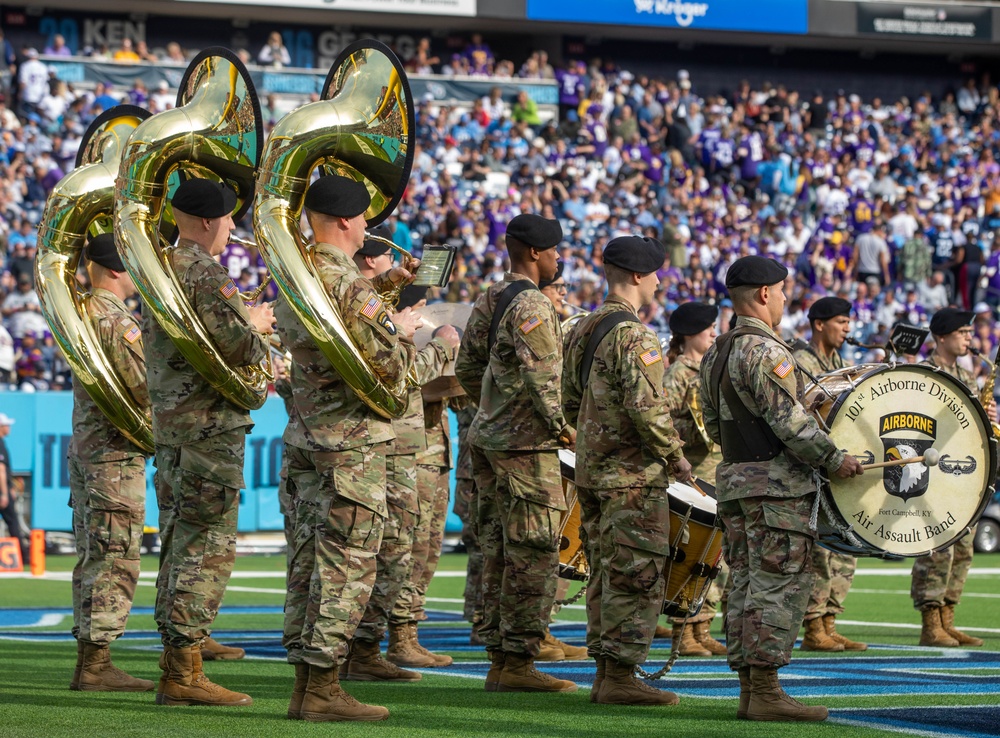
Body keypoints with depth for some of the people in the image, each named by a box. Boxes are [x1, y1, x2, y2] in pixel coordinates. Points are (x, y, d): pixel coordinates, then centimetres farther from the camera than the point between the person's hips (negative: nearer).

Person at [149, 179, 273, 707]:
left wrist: (248, 327, 18)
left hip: (168, 421, 10)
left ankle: (174, 665, 14)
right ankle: (184, 674, -10)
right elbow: (234, 347, -21)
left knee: (178, 544, 12)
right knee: (207, 545, -8)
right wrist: (255, 326, 0)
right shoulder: (203, 271, -15)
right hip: (209, 422, -10)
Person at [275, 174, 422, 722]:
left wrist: (377, 288, 23)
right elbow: (388, 368, -18)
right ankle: (322, 688, -7)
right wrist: (401, 331, 1)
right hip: (352, 442, -9)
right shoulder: (347, 284, -17)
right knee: (347, 564, -5)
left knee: (308, 558, 10)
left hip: (304, 436, 9)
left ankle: (304, 683, 12)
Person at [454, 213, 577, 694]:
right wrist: (560, 427, -13)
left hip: (488, 438, 9)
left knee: (498, 554, 10)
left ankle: (499, 661, 13)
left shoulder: (488, 301, 14)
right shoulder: (532, 305, -15)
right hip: (526, 445, -9)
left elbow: (467, 370, 18)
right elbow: (540, 377, -23)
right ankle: (518, 662, -7)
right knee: (533, 554, -6)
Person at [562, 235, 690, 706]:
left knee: (605, 574, 13)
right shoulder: (634, 336, -16)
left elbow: (570, 402, 18)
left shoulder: (581, 330, 13)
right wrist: (675, 456, -11)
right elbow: (647, 407, -23)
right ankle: (620, 675, -6)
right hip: (633, 474, -9)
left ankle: (604, 672, 16)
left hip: (590, 469, 9)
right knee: (636, 577, -5)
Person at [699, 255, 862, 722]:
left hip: (732, 477, 9)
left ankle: (748, 691, 10)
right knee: (779, 585, -7)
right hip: (777, 483, -9)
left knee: (745, 584, 9)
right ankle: (766, 692, -10)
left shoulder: (714, 355, 14)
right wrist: (834, 458, -13)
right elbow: (788, 420, -19)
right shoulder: (766, 351, -15)